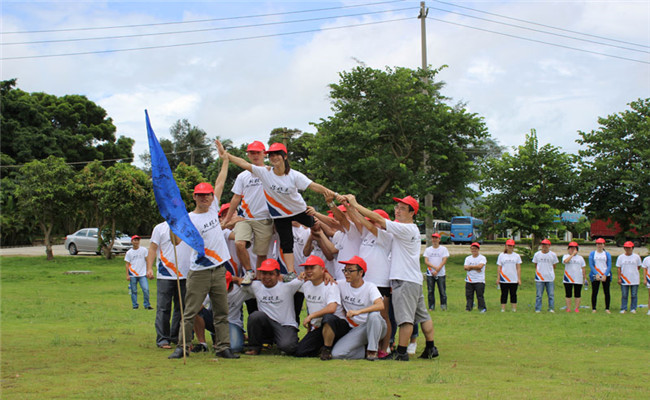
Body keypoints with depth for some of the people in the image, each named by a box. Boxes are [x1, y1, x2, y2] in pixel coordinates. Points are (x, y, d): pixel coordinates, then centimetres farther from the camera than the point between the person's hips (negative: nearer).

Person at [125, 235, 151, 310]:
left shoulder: (144, 250, 5)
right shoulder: (129, 252, 5)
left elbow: (147, 260, 8)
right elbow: (127, 264, 6)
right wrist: (127, 275, 0)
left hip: (142, 274, -1)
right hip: (133, 275, 1)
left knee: (146, 289, -12)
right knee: (134, 291, 3)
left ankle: (147, 305, -1)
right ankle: (135, 306, 13)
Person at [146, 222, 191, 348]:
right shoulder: (160, 228, 6)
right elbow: (153, 249, 3)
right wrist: (149, 268, -6)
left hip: (185, 275, 3)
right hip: (165, 275, -3)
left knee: (182, 308, 8)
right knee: (163, 308, -4)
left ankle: (177, 337, 18)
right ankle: (163, 339, 0)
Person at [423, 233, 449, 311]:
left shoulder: (444, 249, 4)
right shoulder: (427, 249, 10)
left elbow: (444, 261, -6)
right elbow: (426, 261, 0)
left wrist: (437, 271, -14)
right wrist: (434, 267, -16)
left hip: (441, 274, -2)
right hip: (430, 274, 2)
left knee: (442, 291, -5)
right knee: (430, 291, 1)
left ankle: (443, 306, 0)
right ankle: (431, 307, 5)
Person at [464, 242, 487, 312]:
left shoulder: (482, 258, 0)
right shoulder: (468, 258, 13)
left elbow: (480, 266, -17)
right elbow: (465, 267, -2)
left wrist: (470, 266, -7)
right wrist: (475, 268, -12)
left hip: (479, 281, -4)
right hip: (469, 280, 4)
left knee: (480, 295, -5)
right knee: (468, 295, 3)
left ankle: (482, 308, 3)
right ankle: (468, 307, 9)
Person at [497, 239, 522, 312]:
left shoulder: (516, 256, 8)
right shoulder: (501, 255, 7)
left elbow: (518, 268, 7)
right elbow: (499, 268, 7)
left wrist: (519, 279, 0)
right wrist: (498, 278, 1)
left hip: (514, 279, 0)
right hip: (504, 279, 0)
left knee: (513, 294, 2)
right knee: (504, 294, 1)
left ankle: (514, 308, 6)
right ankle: (503, 309, 4)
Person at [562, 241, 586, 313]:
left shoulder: (580, 258, 13)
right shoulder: (566, 256, 6)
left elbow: (583, 268, 14)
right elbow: (565, 261, -19)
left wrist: (585, 277, 9)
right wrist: (572, 254, -16)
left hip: (578, 279, 2)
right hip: (568, 279, -2)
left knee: (577, 294, 2)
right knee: (568, 294, 0)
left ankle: (577, 308, 6)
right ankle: (568, 308, 5)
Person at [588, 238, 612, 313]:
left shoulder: (607, 254, 7)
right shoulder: (592, 254, 6)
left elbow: (609, 266, 1)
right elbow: (591, 265, -2)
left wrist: (605, 275, -12)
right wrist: (596, 274, -14)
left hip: (606, 276, 1)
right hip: (595, 276, -1)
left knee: (607, 292, 0)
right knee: (594, 292, -1)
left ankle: (607, 308, 6)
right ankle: (593, 308, 4)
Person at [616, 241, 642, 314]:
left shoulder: (636, 257, 4)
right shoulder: (620, 257, 4)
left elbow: (638, 267, 13)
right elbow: (619, 268, 3)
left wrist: (633, 272, 5)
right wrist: (619, 278, -3)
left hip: (634, 280, 0)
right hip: (624, 279, 0)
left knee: (634, 295, 3)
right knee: (624, 295, 2)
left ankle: (633, 309, 11)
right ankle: (623, 309, 9)